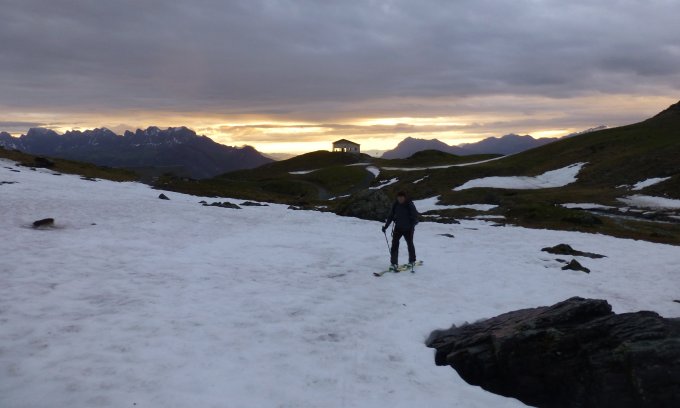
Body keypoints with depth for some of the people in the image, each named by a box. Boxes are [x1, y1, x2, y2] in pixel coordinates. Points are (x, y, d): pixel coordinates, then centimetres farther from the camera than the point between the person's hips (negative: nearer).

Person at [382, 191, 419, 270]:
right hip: (398, 228, 3)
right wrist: (386, 226, -1)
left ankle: (412, 260, 34)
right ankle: (394, 263, -6)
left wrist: (412, 226, -26)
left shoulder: (410, 205, -14)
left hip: (408, 229, -3)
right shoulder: (395, 205, -2)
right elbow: (391, 216, 5)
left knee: (410, 244, 13)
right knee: (394, 244, -10)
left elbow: (415, 217, -13)